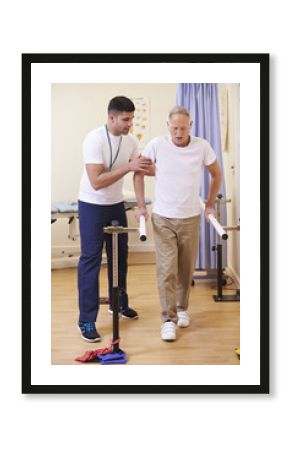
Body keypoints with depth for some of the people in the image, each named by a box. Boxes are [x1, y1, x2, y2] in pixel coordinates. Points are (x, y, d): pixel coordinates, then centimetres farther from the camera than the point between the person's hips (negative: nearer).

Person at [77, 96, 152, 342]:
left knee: (120, 255, 15)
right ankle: (87, 321, 1)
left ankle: (119, 303, 34)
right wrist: (128, 167, -33)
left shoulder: (131, 141, -3)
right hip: (92, 206, -7)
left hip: (116, 204, 7)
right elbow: (96, 182, -30)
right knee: (91, 259, -6)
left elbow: (141, 169, 2)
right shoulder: (94, 140, -23)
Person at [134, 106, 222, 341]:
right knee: (167, 269, -5)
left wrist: (210, 205, 9)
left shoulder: (202, 146, -7)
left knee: (186, 268, 11)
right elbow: (139, 172, 3)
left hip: (191, 218, 2)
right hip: (163, 217, -1)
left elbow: (216, 174, 9)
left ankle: (182, 308, 32)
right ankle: (169, 319, 2)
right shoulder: (156, 145, -10)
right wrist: (141, 206, 1)